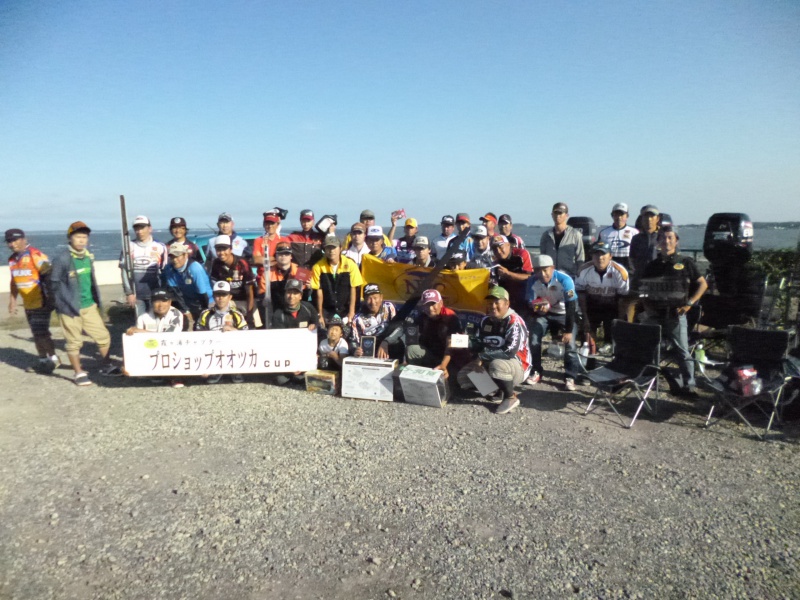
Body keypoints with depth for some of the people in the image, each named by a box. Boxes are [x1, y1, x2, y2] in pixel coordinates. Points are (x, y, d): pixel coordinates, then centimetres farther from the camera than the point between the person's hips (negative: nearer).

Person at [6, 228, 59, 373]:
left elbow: (50, 276, -19)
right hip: (28, 304, 8)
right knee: (36, 334, 14)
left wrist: (52, 298, -24)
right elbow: (14, 282, 20)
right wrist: (12, 301, 20)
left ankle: (54, 358, 8)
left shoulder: (36, 255, -14)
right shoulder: (12, 259, 10)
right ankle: (43, 361, 24)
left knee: (41, 333, -7)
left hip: (41, 302, -8)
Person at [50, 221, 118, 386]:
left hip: (90, 306, 6)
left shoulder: (88, 257, 7)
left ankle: (107, 366, 28)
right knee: (74, 342, 4)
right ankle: (79, 373, 18)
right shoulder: (62, 259, -13)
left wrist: (96, 300, 16)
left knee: (103, 336, 11)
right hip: (70, 309, -6)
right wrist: (64, 303, -11)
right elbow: (54, 283, -9)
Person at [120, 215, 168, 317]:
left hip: (155, 294, -1)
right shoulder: (129, 247, 3)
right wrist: (129, 293, -4)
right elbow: (125, 271, 3)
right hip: (137, 294, 1)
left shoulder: (160, 247, 1)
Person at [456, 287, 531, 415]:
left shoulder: (514, 322, -22)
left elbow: (509, 352, -32)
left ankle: (511, 397, -15)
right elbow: (479, 345, 9)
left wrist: (482, 357, -23)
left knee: (497, 365, -40)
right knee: (463, 378, 1)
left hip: (517, 366, -8)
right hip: (489, 363, 8)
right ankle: (500, 386, 11)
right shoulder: (485, 320, 2)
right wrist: (479, 360, -14)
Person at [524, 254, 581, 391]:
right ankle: (536, 372, 4)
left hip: (565, 314, -3)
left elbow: (570, 306, -26)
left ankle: (570, 377, -4)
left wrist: (569, 330, -27)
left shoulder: (565, 280, -27)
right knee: (533, 337, -14)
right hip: (544, 314, 3)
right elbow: (530, 303, -13)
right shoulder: (532, 281, -18)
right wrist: (536, 308, -39)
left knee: (569, 342, -19)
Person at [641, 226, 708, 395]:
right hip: (654, 314, 3)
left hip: (675, 314, -3)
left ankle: (688, 384, 7)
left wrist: (689, 303, -5)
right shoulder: (652, 266, 12)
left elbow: (702, 284, 7)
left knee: (682, 351, -1)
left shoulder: (685, 263, 4)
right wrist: (647, 305, -2)